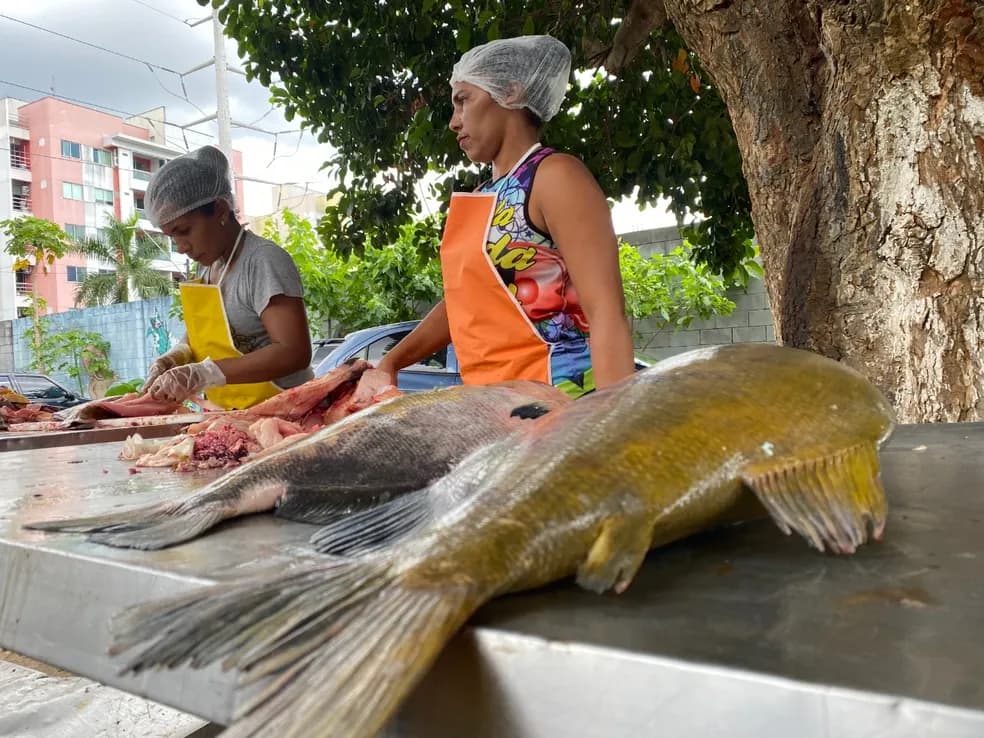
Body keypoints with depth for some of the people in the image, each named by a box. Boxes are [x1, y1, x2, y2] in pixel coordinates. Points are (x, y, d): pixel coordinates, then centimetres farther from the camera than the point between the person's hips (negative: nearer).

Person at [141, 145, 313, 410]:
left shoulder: (264, 261, -12)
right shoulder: (212, 268, 13)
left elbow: (293, 353, -20)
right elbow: (199, 337, 23)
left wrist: (205, 373, -24)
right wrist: (173, 359, 1)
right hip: (234, 419, 8)